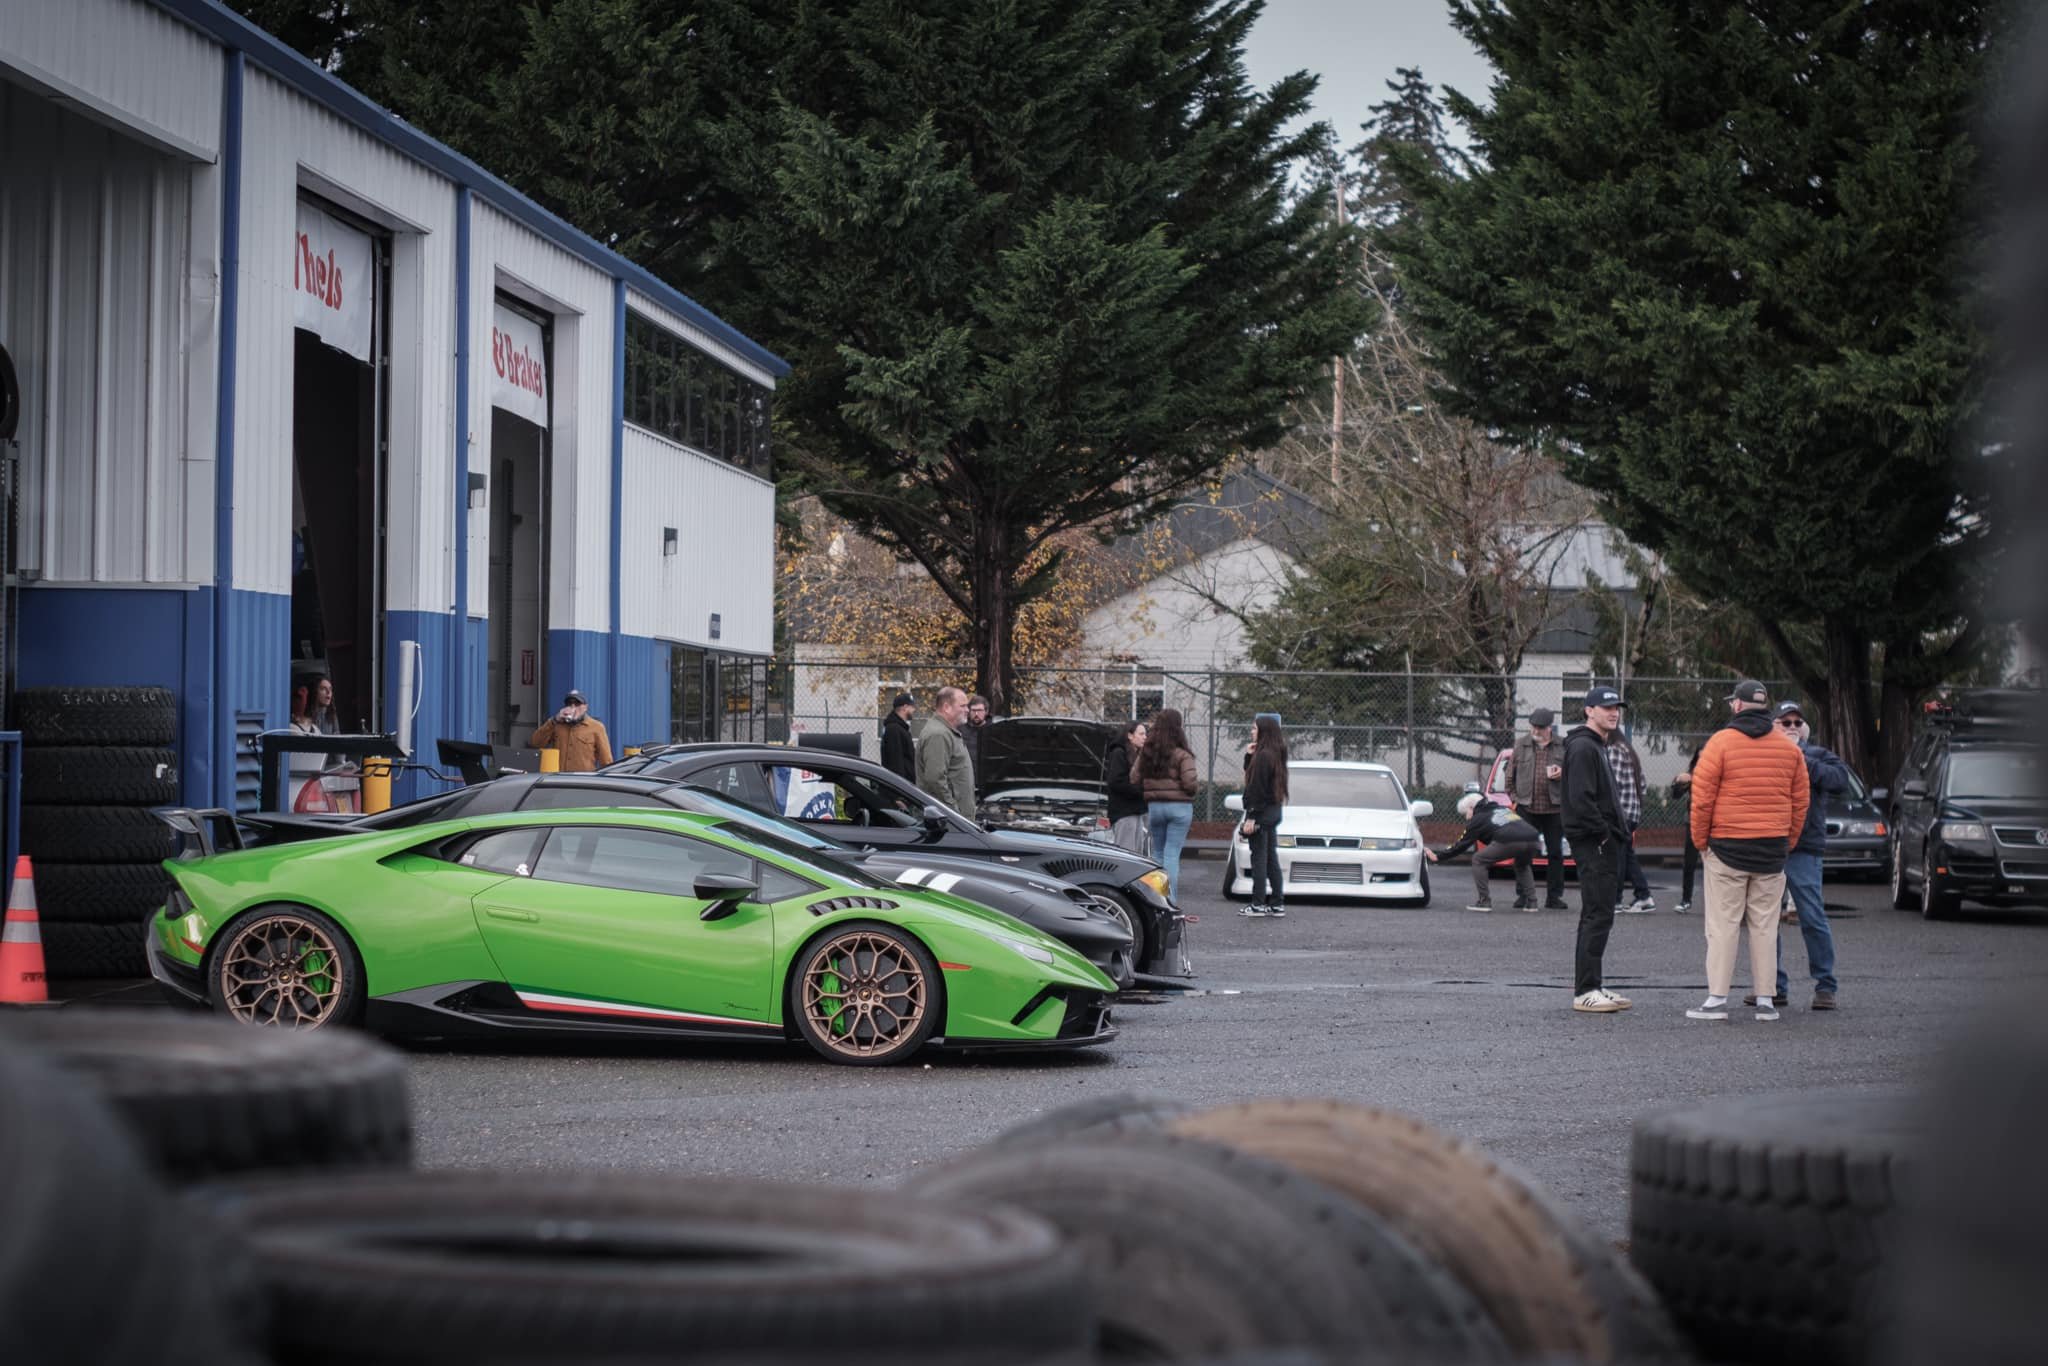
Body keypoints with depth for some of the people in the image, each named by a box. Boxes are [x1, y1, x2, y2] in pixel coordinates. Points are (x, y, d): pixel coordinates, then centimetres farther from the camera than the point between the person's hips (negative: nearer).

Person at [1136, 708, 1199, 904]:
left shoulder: (1146, 753, 3)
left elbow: (1136, 780, 4)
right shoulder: (1181, 755, -11)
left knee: (1158, 853, 15)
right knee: (1172, 854, -3)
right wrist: (1198, 782, 5)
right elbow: (1190, 784, -17)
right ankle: (1171, 900, -6)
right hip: (1179, 807, -4)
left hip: (1154, 806, 4)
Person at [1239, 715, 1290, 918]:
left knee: (1259, 858, -5)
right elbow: (1250, 777, 17)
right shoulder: (1276, 755, 12)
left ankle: (1258, 904, -3)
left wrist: (1251, 817, -21)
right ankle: (1278, 903, 14)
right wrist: (1250, 757, 5)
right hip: (1275, 810, 9)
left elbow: (1257, 788, -20)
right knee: (1271, 859, 12)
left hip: (1262, 811, -9)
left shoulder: (1263, 756, -17)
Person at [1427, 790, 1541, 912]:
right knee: (1522, 865, 36)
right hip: (1531, 841, 6)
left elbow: (1462, 844, 21)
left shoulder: (1477, 819, 18)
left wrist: (1438, 856, 29)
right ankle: (1530, 902, 25)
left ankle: (1483, 901, 7)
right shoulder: (1502, 809, 35)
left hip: (1508, 842, -6)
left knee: (1478, 860, 13)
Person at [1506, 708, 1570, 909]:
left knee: (1555, 853, 4)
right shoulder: (1521, 745, 7)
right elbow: (1510, 775, 12)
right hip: (1526, 809, 0)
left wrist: (1562, 773, -9)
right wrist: (1514, 798, 4)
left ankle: (1554, 896, 10)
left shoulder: (1562, 747, 5)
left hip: (1554, 809, 0)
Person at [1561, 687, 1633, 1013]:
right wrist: (1604, 833, -19)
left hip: (1604, 843, 11)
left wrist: (1617, 833, 15)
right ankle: (1585, 991, -13)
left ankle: (1589, 987, 18)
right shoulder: (1583, 747, -13)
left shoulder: (1597, 747, 21)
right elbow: (1581, 799, -22)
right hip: (1593, 842, -11)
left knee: (1597, 915, 13)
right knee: (1598, 915, -12)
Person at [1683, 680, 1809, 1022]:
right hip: (1772, 849, 4)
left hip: (1728, 847, -4)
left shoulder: (1720, 743, -6)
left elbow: (1702, 799, -8)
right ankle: (1765, 1000, 8)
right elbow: (1800, 803, 9)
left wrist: (1700, 841, 2)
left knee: (1723, 924, 0)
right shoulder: (1789, 750, 7)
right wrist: (1788, 842, 18)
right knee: (1765, 926, 8)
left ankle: (1717, 998, -2)